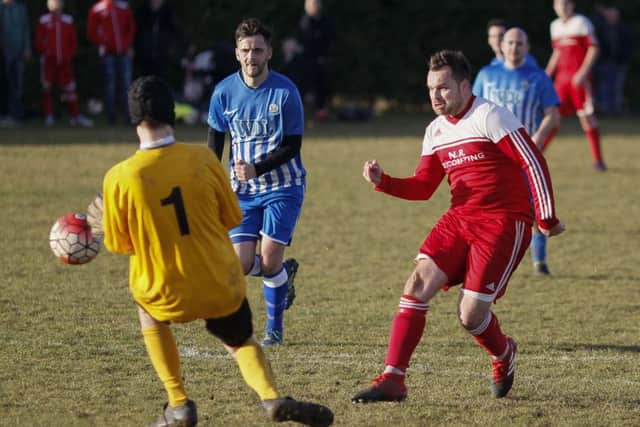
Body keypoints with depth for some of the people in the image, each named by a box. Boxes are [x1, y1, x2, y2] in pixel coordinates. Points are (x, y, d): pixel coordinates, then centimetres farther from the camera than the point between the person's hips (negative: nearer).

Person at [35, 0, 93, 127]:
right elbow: (38, 42, 2)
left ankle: (76, 116, 5)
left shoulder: (68, 21, 8)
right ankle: (48, 116, 5)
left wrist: (69, 55, -1)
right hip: (49, 62, -2)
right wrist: (46, 53, -9)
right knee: (47, 88, 0)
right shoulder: (43, 21, 2)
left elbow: (74, 41, 10)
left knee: (69, 88, 2)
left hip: (65, 62, 2)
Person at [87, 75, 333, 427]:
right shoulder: (202, 159, -9)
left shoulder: (119, 178, -14)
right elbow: (231, 218, 3)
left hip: (168, 296, -1)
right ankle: (272, 397, -4)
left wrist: (104, 225, 19)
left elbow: (119, 244, -2)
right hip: (222, 290, 1)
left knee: (147, 311, 34)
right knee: (242, 342, 27)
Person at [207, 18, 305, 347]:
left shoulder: (285, 92, -13)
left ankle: (274, 328, 12)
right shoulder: (224, 92, -5)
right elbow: (215, 141, 8)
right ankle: (284, 273, 28)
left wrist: (257, 169, -24)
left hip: (282, 187, -3)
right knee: (241, 265, -7)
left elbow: (292, 146, -11)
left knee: (269, 261, -11)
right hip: (242, 190, 3)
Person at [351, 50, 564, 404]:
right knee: (418, 283, -12)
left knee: (471, 315, -11)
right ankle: (392, 380, -13)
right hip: (459, 218, 7)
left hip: (503, 222, -7)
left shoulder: (489, 117, -11)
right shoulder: (436, 131, 12)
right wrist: (382, 181, -4)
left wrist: (547, 219, -11)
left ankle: (503, 354, 25)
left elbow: (534, 163, -12)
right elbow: (422, 187, 14)